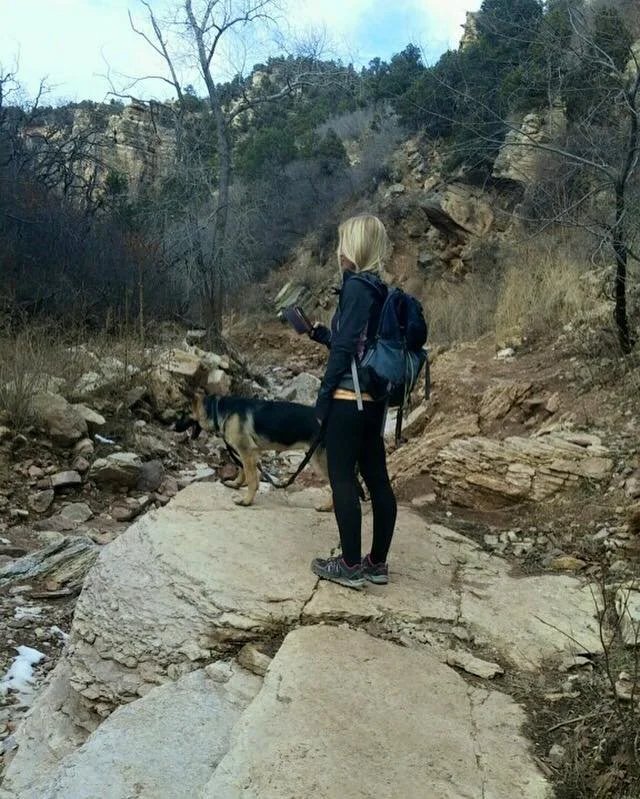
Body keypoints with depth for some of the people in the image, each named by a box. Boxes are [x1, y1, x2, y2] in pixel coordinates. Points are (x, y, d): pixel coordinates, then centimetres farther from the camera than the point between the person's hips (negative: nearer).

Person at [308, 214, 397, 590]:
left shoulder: (356, 287, -12)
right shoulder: (380, 291, 13)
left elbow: (344, 349, -16)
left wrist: (323, 397, -11)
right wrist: (319, 333, 20)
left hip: (349, 398, -9)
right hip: (374, 399, 9)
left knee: (343, 480, 0)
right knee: (377, 479, 10)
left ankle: (351, 566, 8)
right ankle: (377, 563, 20)